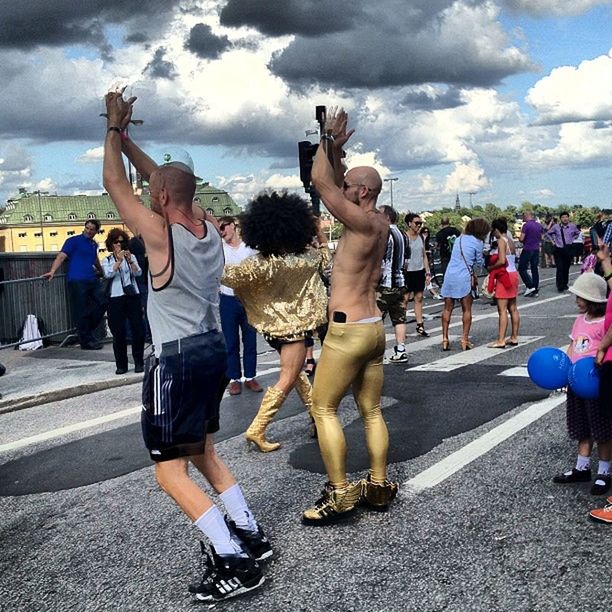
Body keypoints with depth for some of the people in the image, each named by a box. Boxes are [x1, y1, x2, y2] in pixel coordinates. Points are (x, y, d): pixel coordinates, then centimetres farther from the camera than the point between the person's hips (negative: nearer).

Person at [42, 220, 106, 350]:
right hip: (77, 281, -7)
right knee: (82, 312, -4)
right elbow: (61, 256, -11)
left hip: (92, 280, 7)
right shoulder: (74, 241, -1)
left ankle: (87, 330, 16)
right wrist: (52, 271, -23)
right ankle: (87, 341, 4)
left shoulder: (94, 245, 18)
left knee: (102, 303, 0)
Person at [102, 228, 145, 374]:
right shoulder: (107, 260, 10)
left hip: (133, 296, 1)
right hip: (116, 298, -1)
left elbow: (138, 273, -2)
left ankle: (139, 362, 8)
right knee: (119, 332, -3)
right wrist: (119, 261, -18)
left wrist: (130, 261, -16)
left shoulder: (131, 257, 13)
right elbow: (108, 274, -10)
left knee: (138, 329, -3)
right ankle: (121, 365, 5)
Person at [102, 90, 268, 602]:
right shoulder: (209, 228, 4)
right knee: (202, 452, 24)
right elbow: (166, 178, 17)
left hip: (176, 360, -8)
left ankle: (234, 563, -6)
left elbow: (115, 183, -4)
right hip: (214, 350, 8)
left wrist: (114, 127, 9)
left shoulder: (160, 233, -16)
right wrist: (124, 134, 21)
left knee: (171, 472, -1)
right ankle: (250, 534, 26)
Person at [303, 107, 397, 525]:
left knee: (323, 408, -1)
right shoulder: (380, 222, 9)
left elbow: (321, 182, -16)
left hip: (348, 330, -9)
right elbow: (335, 184, 21)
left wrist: (328, 139, -6)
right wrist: (337, 150, 12)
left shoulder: (362, 222, -15)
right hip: (374, 328, 9)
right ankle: (379, 486, 19)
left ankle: (340, 494, 0)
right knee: (372, 411, 13)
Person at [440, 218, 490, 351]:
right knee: (467, 310, 7)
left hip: (449, 276, 5)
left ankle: (445, 339, 7)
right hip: (464, 278, -5)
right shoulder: (477, 243, -4)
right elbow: (479, 262, 5)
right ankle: (465, 339, 4)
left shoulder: (459, 239, 16)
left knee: (448, 309, 10)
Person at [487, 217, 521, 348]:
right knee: (513, 308, 12)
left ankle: (501, 340, -9)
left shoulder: (501, 241, -14)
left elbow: (502, 261, -23)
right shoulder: (511, 241, 11)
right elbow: (512, 258, 8)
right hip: (514, 274, 9)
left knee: (502, 309, -8)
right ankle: (514, 337, 17)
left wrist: (490, 268, -8)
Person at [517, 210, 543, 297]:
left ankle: (530, 286, -10)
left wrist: (519, 237, 5)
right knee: (534, 269, 10)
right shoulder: (539, 225, 8)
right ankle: (535, 290, 10)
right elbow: (541, 238, 15)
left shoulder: (526, 225, -13)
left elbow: (521, 239, -16)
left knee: (522, 269, 1)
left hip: (527, 250, -7)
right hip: (536, 250, 7)